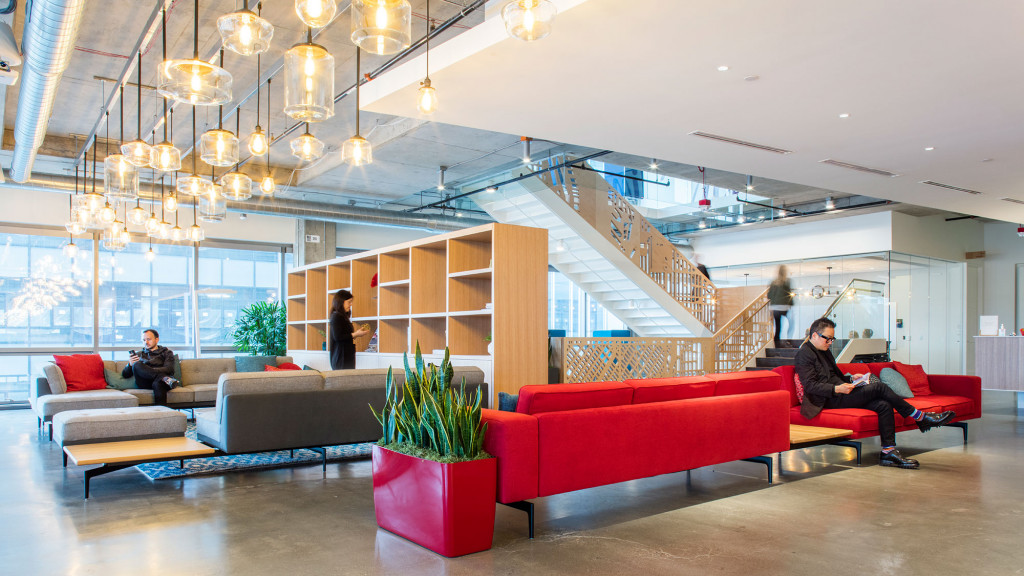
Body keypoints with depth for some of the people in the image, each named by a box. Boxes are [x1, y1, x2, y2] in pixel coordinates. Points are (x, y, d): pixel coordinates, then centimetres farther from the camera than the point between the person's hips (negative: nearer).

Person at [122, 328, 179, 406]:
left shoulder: (167, 352, 21)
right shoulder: (139, 355, 28)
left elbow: (169, 370, 1)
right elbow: (125, 375, 20)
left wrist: (149, 371, -12)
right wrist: (130, 365, -3)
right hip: (144, 384, 2)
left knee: (157, 383, -40)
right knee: (137, 365, -26)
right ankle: (165, 378, -37)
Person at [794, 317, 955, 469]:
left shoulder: (825, 351, 22)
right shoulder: (804, 354, -8)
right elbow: (810, 385, -17)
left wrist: (851, 379, 8)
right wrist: (836, 389, -26)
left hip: (840, 394, 9)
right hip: (830, 400, -9)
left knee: (884, 405, -11)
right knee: (878, 387, -18)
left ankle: (888, 452, -10)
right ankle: (921, 418, -6)